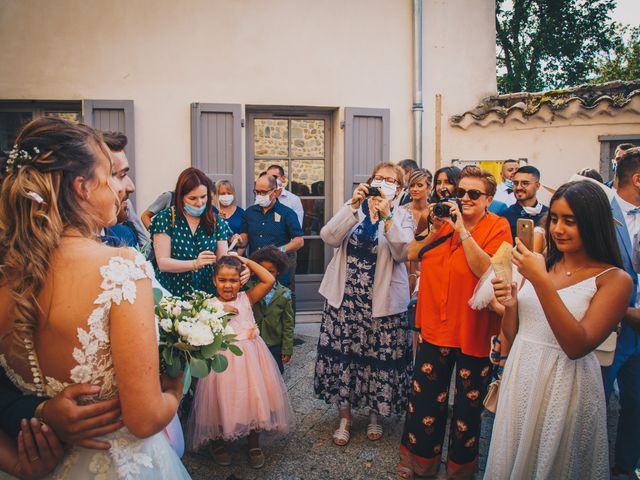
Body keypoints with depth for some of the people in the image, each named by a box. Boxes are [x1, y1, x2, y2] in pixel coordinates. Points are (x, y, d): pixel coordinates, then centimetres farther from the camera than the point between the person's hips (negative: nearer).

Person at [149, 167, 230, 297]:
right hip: (171, 293, -2)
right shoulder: (165, 218, -1)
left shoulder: (216, 221, 7)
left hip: (206, 294, 2)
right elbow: (162, 263, -7)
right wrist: (195, 264, -21)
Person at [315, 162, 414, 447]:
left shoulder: (402, 217, 2)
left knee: (379, 355, 6)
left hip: (382, 300, -1)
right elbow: (329, 237, -10)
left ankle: (375, 415, 32)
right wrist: (353, 205, -18)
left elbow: (402, 253, -16)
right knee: (342, 353, 6)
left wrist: (387, 216, -23)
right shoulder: (353, 210, 7)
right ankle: (344, 417, 25)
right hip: (345, 295, 2)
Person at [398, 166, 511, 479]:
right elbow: (411, 255, 2)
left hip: (473, 330, -4)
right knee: (424, 398, 15)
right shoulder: (445, 218, 6)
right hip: (435, 324, 4)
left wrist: (462, 231, -24)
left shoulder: (497, 227, -9)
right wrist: (435, 231, -12)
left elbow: (488, 271, -23)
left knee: (468, 405, 15)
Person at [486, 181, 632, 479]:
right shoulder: (541, 264, 4)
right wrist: (510, 305, -13)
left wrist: (541, 282, -26)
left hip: (565, 386, -4)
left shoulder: (614, 279, -9)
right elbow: (512, 334, 9)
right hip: (519, 379, 5)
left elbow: (577, 346, -22)